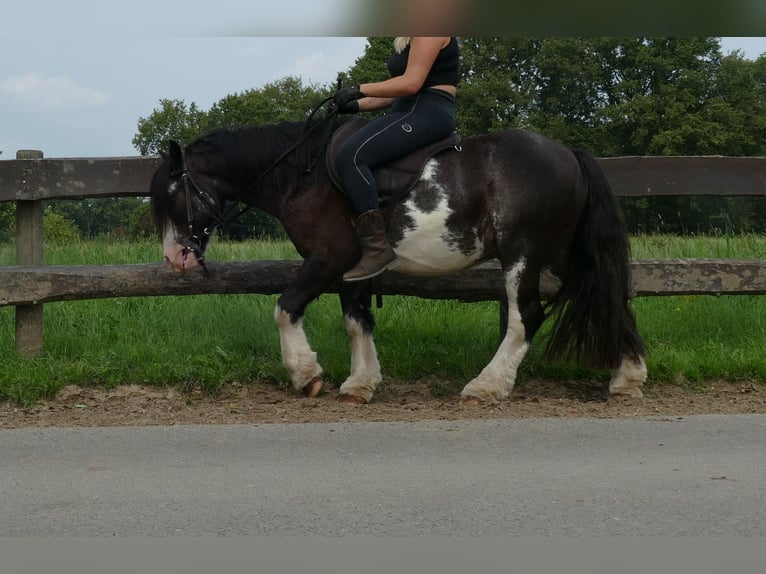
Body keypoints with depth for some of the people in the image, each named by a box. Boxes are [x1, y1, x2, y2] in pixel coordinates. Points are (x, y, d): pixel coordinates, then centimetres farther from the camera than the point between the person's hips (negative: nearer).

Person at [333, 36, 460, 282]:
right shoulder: (407, 40, 23)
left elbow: (411, 83, -18)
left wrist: (359, 90, -14)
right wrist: (357, 105, 11)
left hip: (428, 113, -11)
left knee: (350, 156, -29)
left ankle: (377, 249, -31)